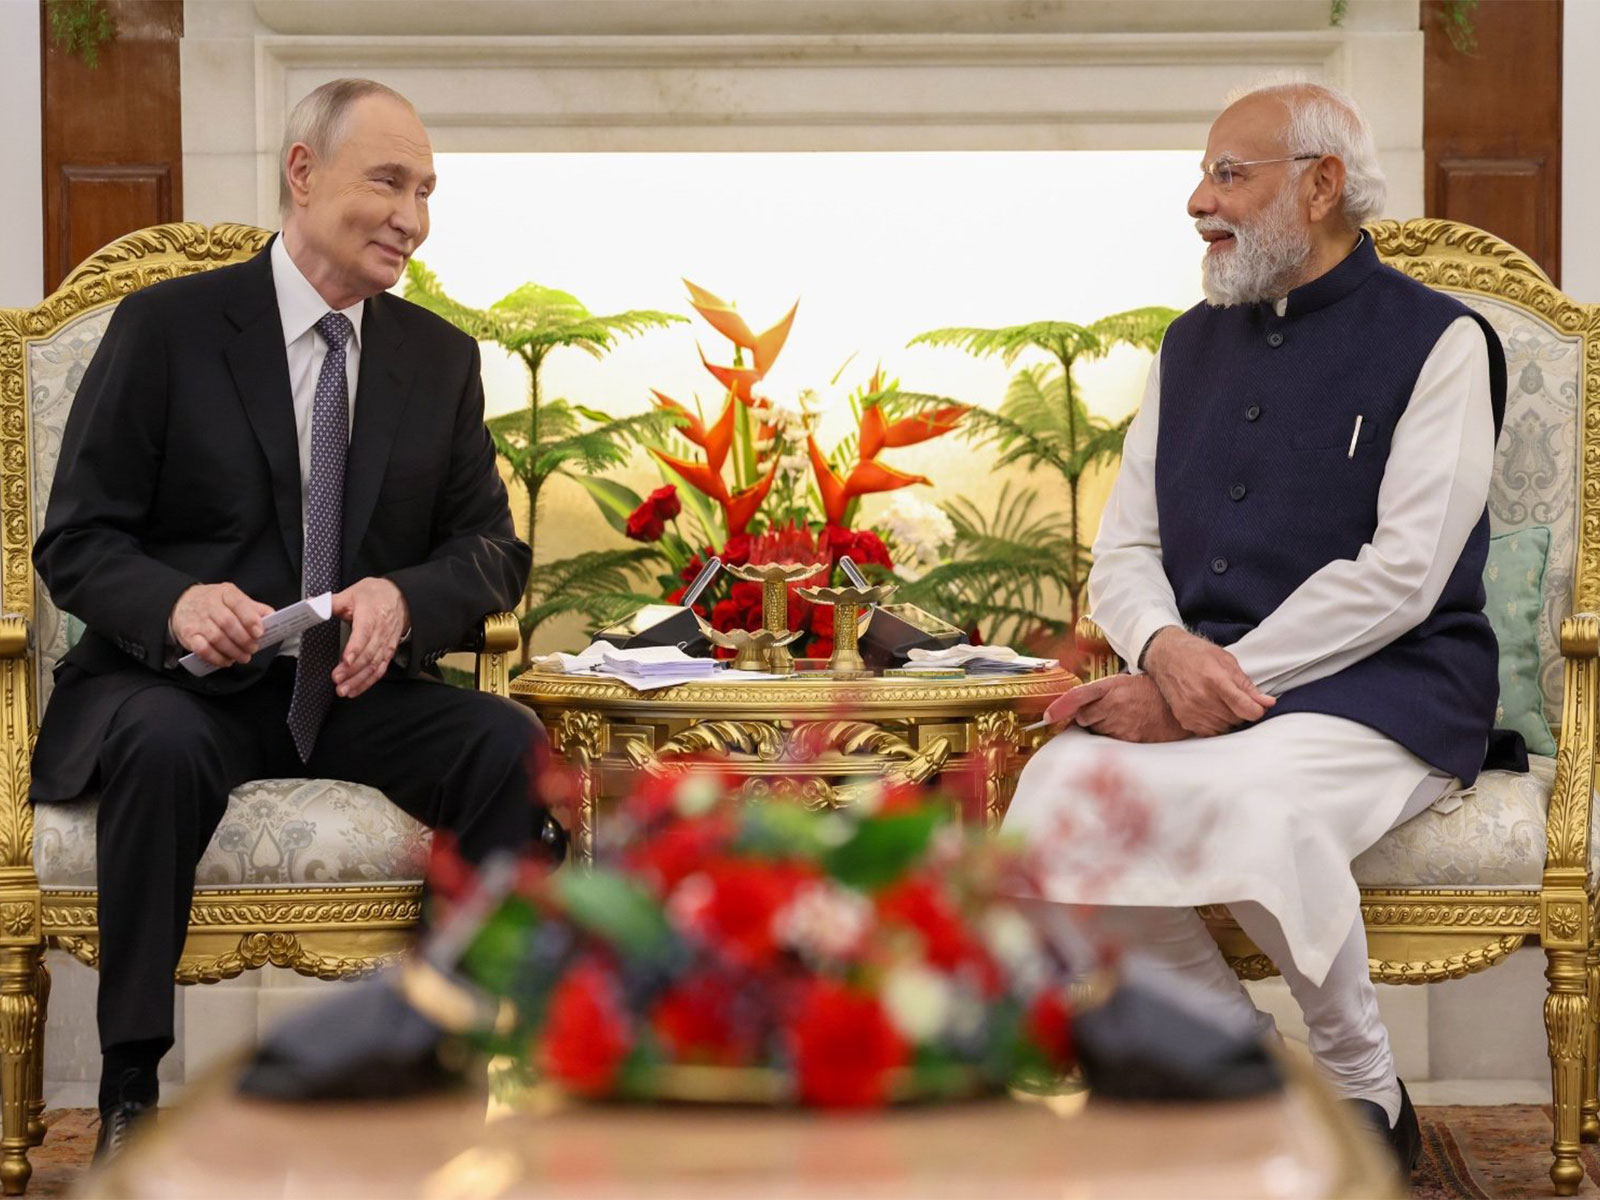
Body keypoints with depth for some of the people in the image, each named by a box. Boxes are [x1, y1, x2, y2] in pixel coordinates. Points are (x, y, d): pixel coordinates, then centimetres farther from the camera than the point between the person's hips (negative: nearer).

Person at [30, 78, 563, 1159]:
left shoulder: (442, 356, 11)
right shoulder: (168, 326, -1)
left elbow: (493, 550, 9)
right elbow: (75, 543, -2)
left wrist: (403, 599, -16)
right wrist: (177, 603, -25)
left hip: (360, 690, 3)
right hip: (182, 684, -3)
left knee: (513, 746, -26)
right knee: (164, 748, -38)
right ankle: (131, 1089, -26)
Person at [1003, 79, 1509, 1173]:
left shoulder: (1436, 341, 0)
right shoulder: (1193, 346, 19)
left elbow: (1400, 576, -10)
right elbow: (1124, 552, 15)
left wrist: (1218, 679, -16)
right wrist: (1167, 650, -10)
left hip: (1383, 692, -5)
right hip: (1196, 687, 5)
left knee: (1251, 810, -37)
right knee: (1057, 794, -27)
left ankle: (1363, 1086, -9)